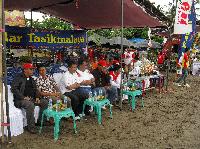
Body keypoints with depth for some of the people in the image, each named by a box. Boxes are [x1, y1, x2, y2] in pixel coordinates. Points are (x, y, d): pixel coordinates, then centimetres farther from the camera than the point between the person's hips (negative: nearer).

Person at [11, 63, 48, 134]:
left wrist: (37, 97, 3)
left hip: (32, 99, 8)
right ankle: (31, 126, -27)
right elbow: (13, 89, -16)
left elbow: (35, 89, 24)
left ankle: (40, 121, 5)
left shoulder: (31, 79, 18)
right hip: (20, 100, -7)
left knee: (45, 103, -8)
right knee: (30, 105, -36)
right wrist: (24, 97, -22)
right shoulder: (18, 78, -6)